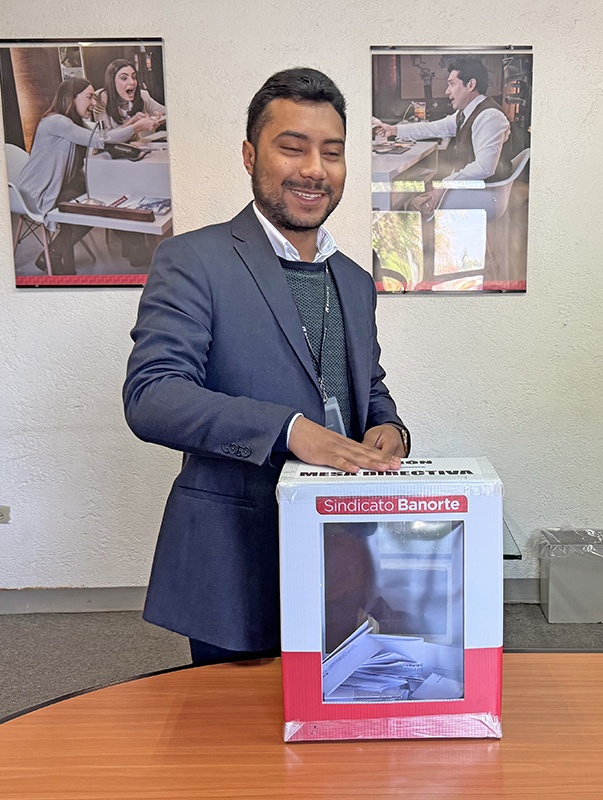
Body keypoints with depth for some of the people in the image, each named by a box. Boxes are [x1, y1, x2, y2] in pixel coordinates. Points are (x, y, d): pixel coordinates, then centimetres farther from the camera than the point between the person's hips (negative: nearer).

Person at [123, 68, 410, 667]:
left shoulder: (356, 281, 12)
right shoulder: (191, 262, -8)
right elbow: (149, 396, -18)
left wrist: (387, 429, -4)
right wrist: (288, 428, -30)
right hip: (235, 562, -5)